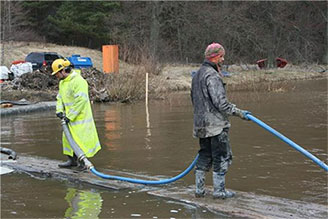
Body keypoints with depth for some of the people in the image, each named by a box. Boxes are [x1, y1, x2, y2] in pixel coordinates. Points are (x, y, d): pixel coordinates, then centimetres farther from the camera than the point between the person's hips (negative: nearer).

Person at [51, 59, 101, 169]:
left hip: (80, 117, -9)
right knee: (68, 138, 14)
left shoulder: (78, 81, -20)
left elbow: (81, 101, -25)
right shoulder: (62, 82, 12)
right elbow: (60, 97, 17)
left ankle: (83, 161, 3)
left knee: (81, 139, -6)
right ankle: (72, 160, 24)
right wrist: (59, 110, -2)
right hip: (69, 116, 10)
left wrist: (70, 116, -23)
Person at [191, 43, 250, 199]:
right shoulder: (212, 75, -17)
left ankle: (199, 189, 17)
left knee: (204, 156, 15)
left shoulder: (197, 74, 14)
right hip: (216, 124, -9)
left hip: (201, 124, 9)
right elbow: (221, 102, -21)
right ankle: (219, 190, 2)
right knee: (222, 157, -1)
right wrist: (238, 112, -13)